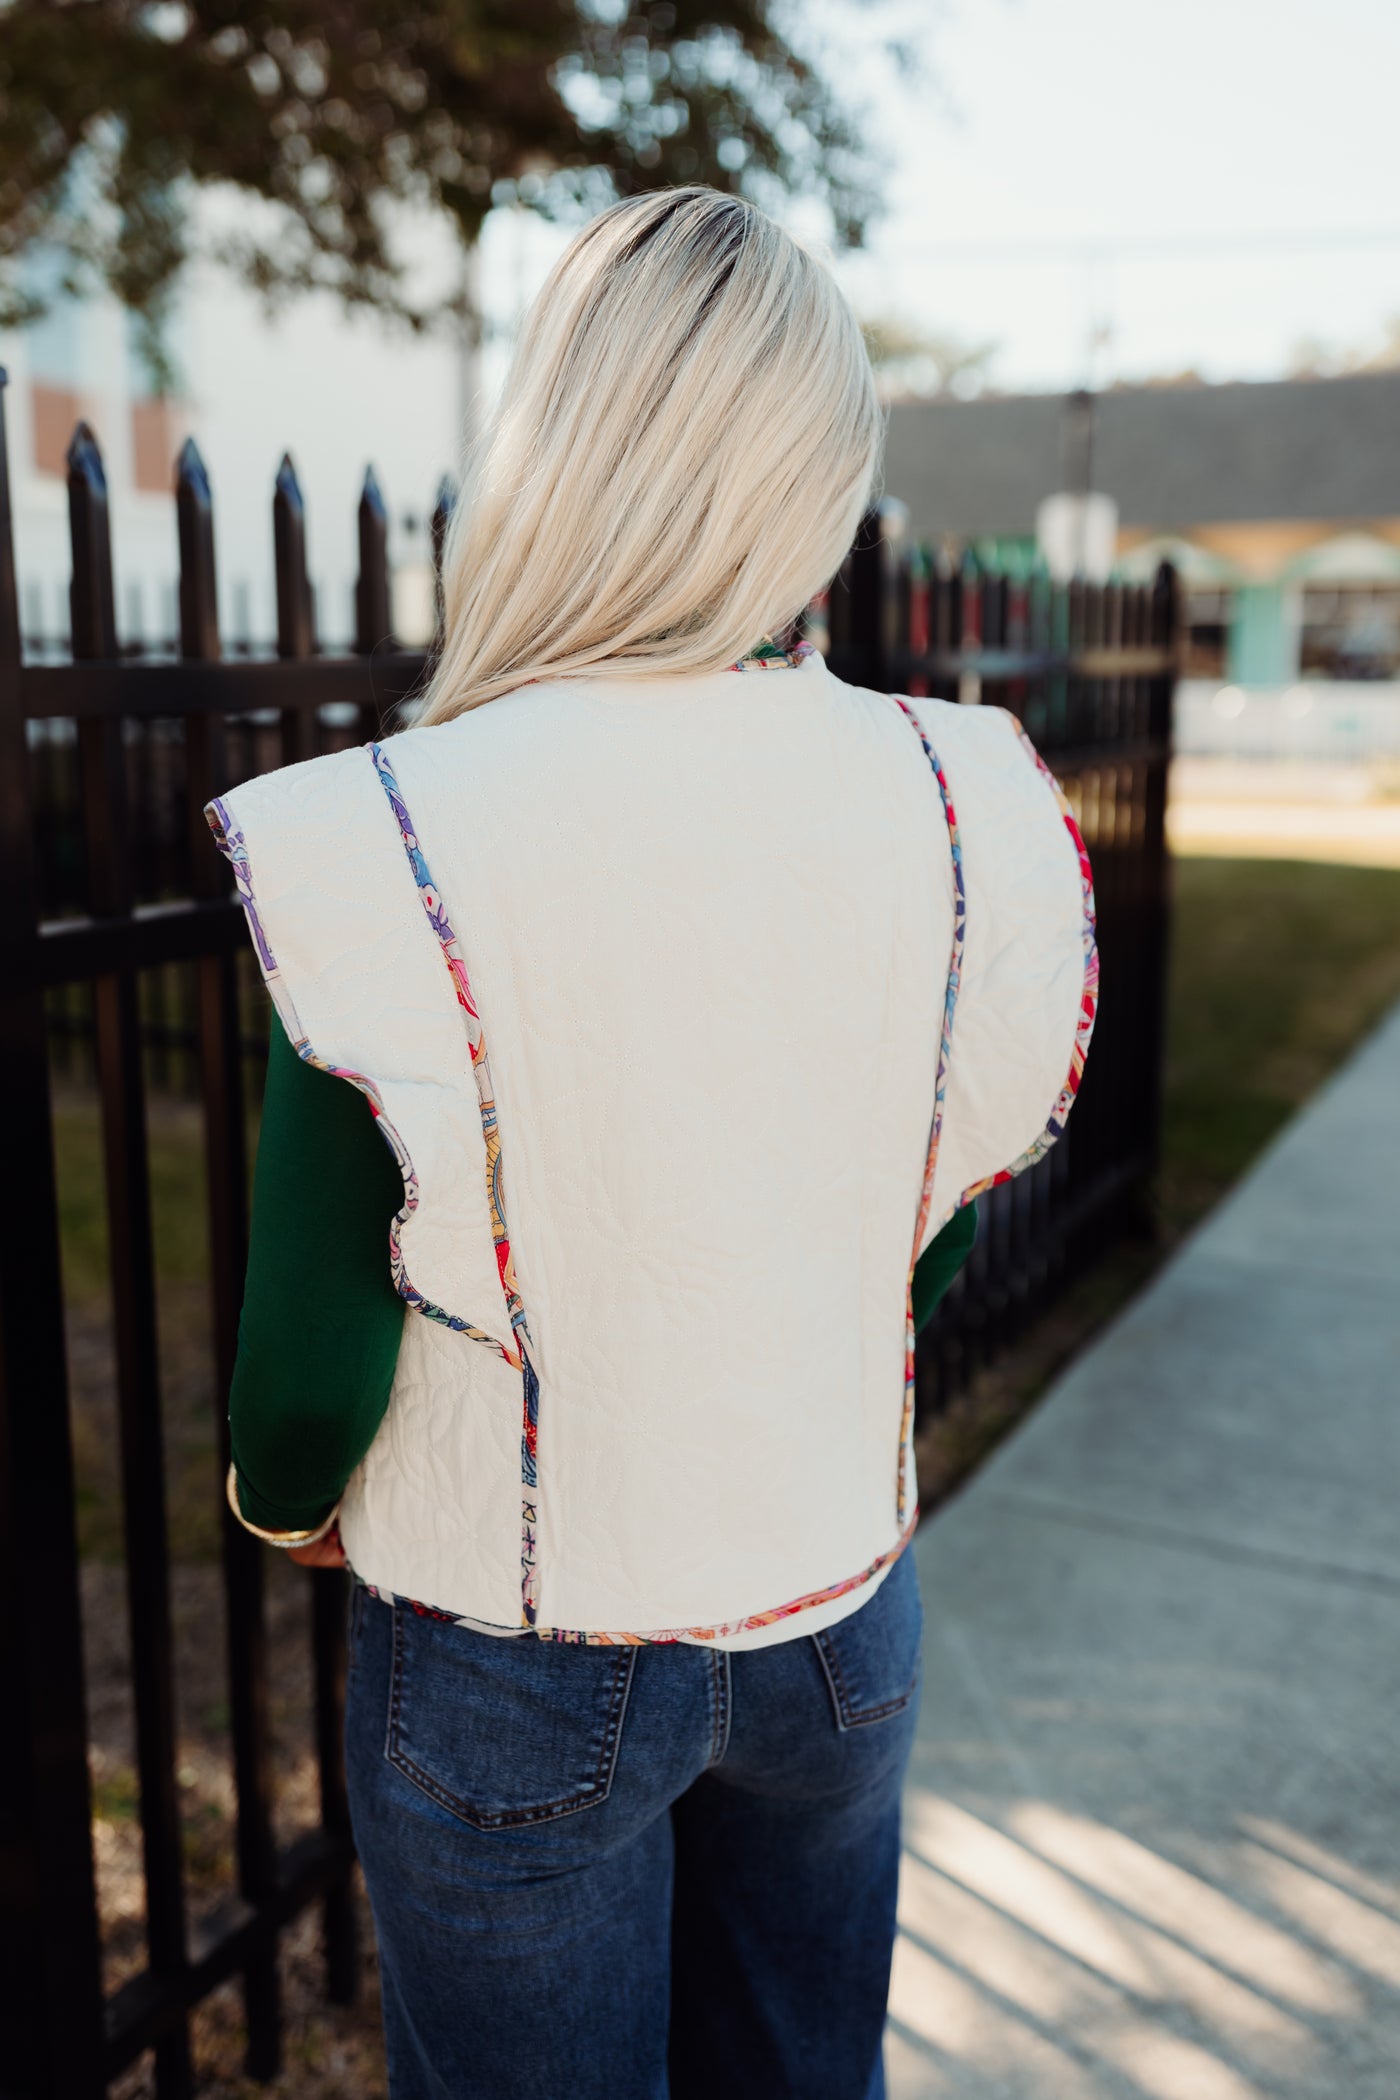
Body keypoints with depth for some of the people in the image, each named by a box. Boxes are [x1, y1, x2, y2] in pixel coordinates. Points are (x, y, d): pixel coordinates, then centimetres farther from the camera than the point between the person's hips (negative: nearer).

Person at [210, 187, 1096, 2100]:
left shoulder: (392, 842, -23)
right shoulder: (959, 803, -12)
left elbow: (312, 1362, -14)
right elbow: (943, 1235, 2)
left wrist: (289, 1499, 7)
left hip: (519, 1674, -3)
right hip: (843, 1616, 4)